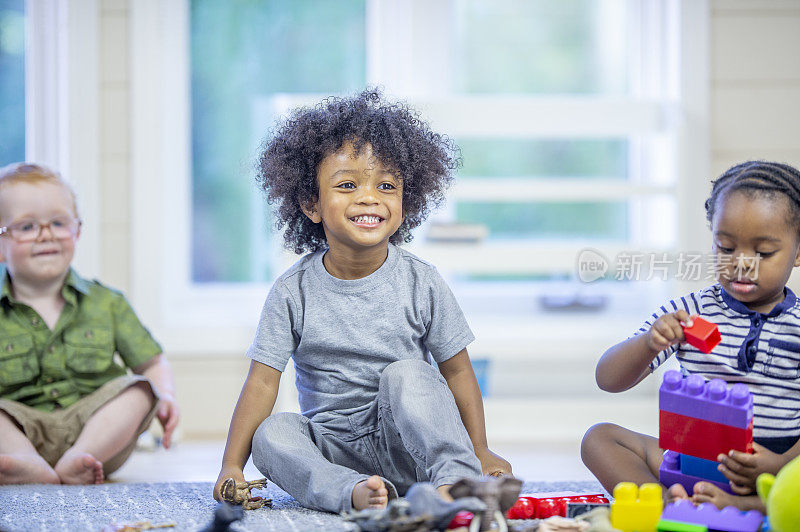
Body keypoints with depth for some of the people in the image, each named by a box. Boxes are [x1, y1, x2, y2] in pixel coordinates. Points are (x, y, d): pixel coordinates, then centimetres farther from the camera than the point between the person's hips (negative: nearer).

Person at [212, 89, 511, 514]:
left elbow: (457, 371, 2)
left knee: (405, 374, -27)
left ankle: (456, 481, -35)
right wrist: (232, 466, -10)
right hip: (334, 451, 2)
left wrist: (480, 453, -1)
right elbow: (262, 382, -5)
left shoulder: (422, 284, -5)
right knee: (270, 434, -24)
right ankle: (355, 492, -43)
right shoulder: (293, 292, -5)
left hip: (407, 449, -1)